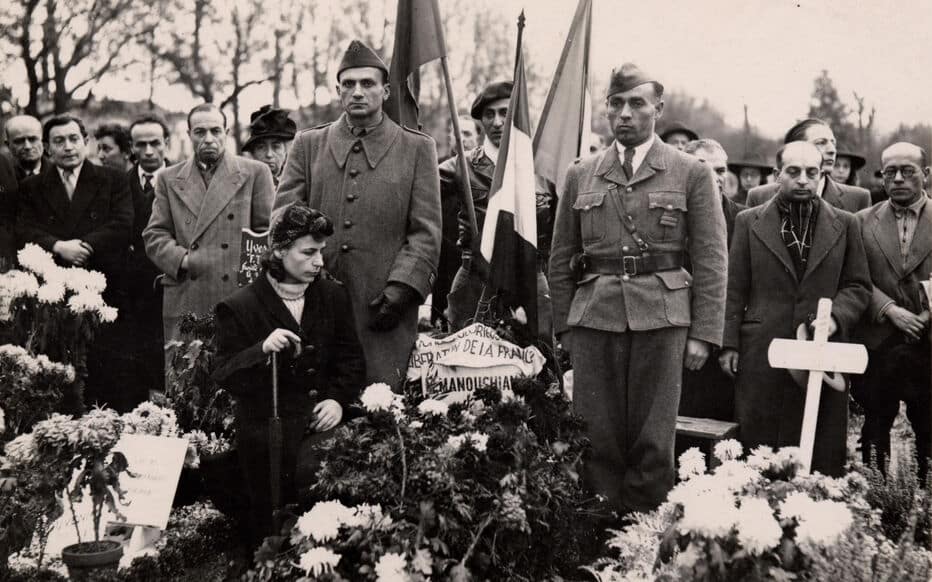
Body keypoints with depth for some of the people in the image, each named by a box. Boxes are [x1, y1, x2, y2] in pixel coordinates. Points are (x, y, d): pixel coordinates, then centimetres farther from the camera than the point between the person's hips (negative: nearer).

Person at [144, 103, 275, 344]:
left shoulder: (255, 173, 9)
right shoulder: (168, 179, 15)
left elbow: (269, 231, 7)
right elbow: (155, 234, 11)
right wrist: (181, 259, -6)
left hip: (241, 298, -2)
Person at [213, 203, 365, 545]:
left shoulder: (333, 295, 11)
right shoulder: (239, 307, -2)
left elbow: (351, 359, 14)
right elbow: (226, 378, -5)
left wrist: (338, 398, -5)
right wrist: (262, 350, -24)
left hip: (324, 422, 3)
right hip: (267, 426, -3)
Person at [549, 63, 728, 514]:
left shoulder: (692, 175, 6)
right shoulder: (580, 176, 13)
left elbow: (710, 262, 3)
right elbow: (561, 260, 15)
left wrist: (703, 334, -4)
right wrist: (562, 326, 7)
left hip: (661, 318, -2)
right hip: (593, 315, 2)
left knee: (653, 442, 1)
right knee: (597, 439, 2)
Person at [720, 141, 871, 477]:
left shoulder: (844, 225, 10)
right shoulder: (749, 222, 8)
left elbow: (858, 286, 10)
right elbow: (734, 289, 6)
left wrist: (836, 316, -10)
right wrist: (729, 344, 0)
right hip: (761, 355, 0)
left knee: (822, 455, 3)